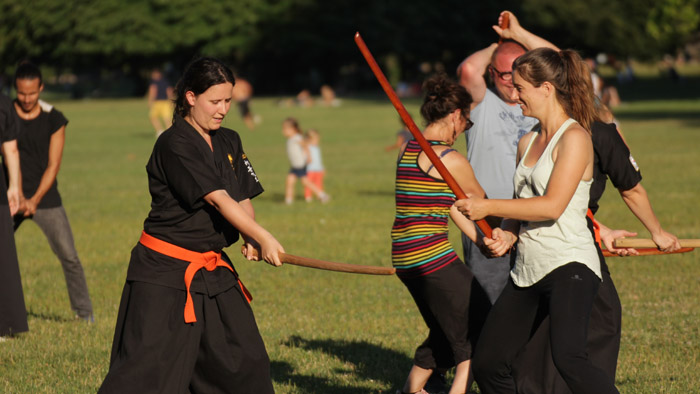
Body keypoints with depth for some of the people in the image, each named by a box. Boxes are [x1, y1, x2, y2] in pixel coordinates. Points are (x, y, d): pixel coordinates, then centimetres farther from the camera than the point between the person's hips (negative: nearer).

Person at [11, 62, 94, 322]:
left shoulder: (54, 120, -3)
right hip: (13, 198, 0)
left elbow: (53, 165, -5)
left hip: (46, 198, 0)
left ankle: (84, 312, 6)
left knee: (69, 256, -4)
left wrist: (35, 200, -15)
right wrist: (18, 196, -16)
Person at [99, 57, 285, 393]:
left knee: (246, 362, 12)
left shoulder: (229, 142, 10)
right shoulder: (175, 145, -16)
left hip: (212, 268, 8)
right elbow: (217, 199, -23)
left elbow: (242, 199, 9)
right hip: (164, 270, -8)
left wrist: (250, 238, -12)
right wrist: (262, 236, -29)